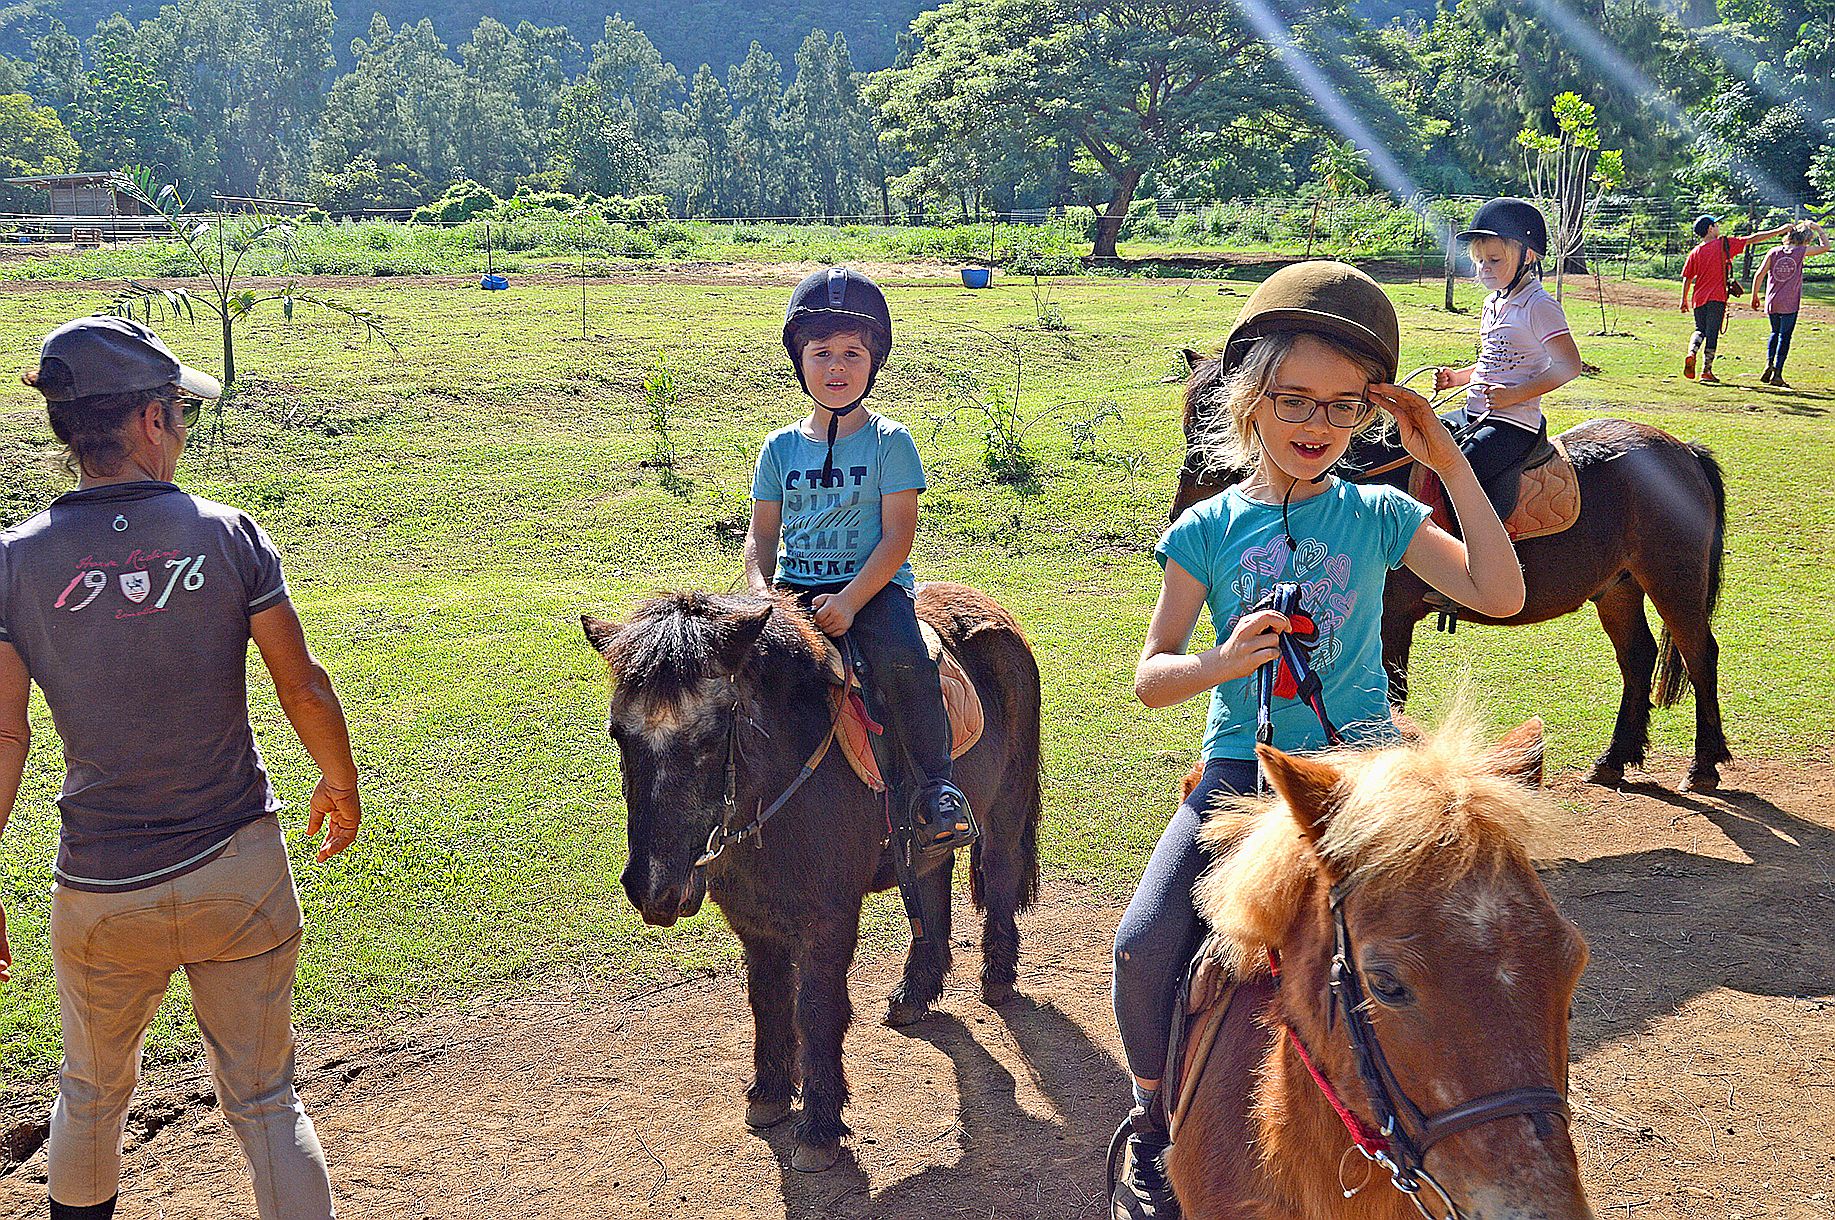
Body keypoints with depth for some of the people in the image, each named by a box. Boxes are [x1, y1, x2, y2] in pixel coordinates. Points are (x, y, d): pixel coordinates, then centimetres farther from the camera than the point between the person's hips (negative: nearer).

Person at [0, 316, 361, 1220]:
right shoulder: (228, 535, -9)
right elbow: (304, 688, -6)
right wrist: (340, 784, 13)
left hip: (100, 892, 1)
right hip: (240, 872, -1)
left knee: (92, 1095, 24)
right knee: (263, 1100, 12)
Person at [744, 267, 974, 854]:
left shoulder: (889, 441, -1)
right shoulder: (781, 447, 9)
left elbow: (898, 536, -7)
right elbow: (761, 534, 11)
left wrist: (849, 601, -19)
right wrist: (762, 592, -9)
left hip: (876, 585, -4)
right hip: (794, 590, 4)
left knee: (903, 661, -32)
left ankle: (935, 785, -17)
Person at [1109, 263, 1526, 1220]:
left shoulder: (1378, 516, 5)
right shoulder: (1208, 530, 4)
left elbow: (1500, 595, -6)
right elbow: (1150, 676, 2)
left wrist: (1451, 465, -8)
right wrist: (1221, 663, -20)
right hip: (1241, 766, 0)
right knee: (1143, 946, -16)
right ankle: (1153, 1119, 12)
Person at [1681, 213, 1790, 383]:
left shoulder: (1695, 253, 4)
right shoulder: (1725, 244, -3)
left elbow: (1687, 279, 5)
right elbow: (1754, 238, 0)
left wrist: (1684, 300, 15)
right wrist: (1779, 230, 7)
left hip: (1699, 299, 3)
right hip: (1717, 298, -3)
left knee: (1700, 330, 16)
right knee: (1712, 333, 0)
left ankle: (1691, 353, -14)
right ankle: (1706, 371, 0)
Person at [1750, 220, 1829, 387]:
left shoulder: (1774, 252, 4)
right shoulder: (1800, 252, -4)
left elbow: (1759, 275, 0)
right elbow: (1825, 247, 7)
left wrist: (1755, 296, 10)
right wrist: (1818, 229, 19)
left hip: (1771, 303, 4)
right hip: (1789, 304, -4)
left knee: (1775, 333, 21)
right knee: (1784, 337, 1)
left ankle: (1769, 363, 1)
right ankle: (1777, 374, -4)